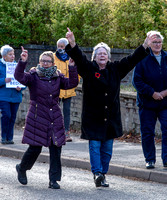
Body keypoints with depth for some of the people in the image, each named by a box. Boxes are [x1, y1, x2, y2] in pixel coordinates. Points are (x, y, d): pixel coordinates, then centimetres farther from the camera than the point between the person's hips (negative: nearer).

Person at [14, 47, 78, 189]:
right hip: (37, 117, -3)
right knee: (35, 148, -2)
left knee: (56, 148, -2)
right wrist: (22, 62, -32)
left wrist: (72, 68, -12)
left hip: (55, 118, 4)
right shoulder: (33, 76, -1)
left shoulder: (57, 77, 10)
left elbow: (72, 83, -1)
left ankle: (54, 180, 5)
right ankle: (22, 168, 28)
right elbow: (19, 77, -18)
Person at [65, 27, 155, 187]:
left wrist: (145, 45, 5)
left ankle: (103, 175, 16)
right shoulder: (89, 69, 0)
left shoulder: (115, 70, 10)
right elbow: (79, 57, -16)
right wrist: (72, 44, -34)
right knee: (95, 146, -8)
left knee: (107, 148, 7)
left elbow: (131, 60, 11)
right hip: (92, 116, -4)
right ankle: (97, 173, -12)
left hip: (111, 117, 4)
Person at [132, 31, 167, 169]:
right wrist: (152, 93, -13)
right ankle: (150, 159, 16)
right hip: (147, 103, -2)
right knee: (147, 133, 4)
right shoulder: (143, 59, -4)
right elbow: (137, 81, -8)